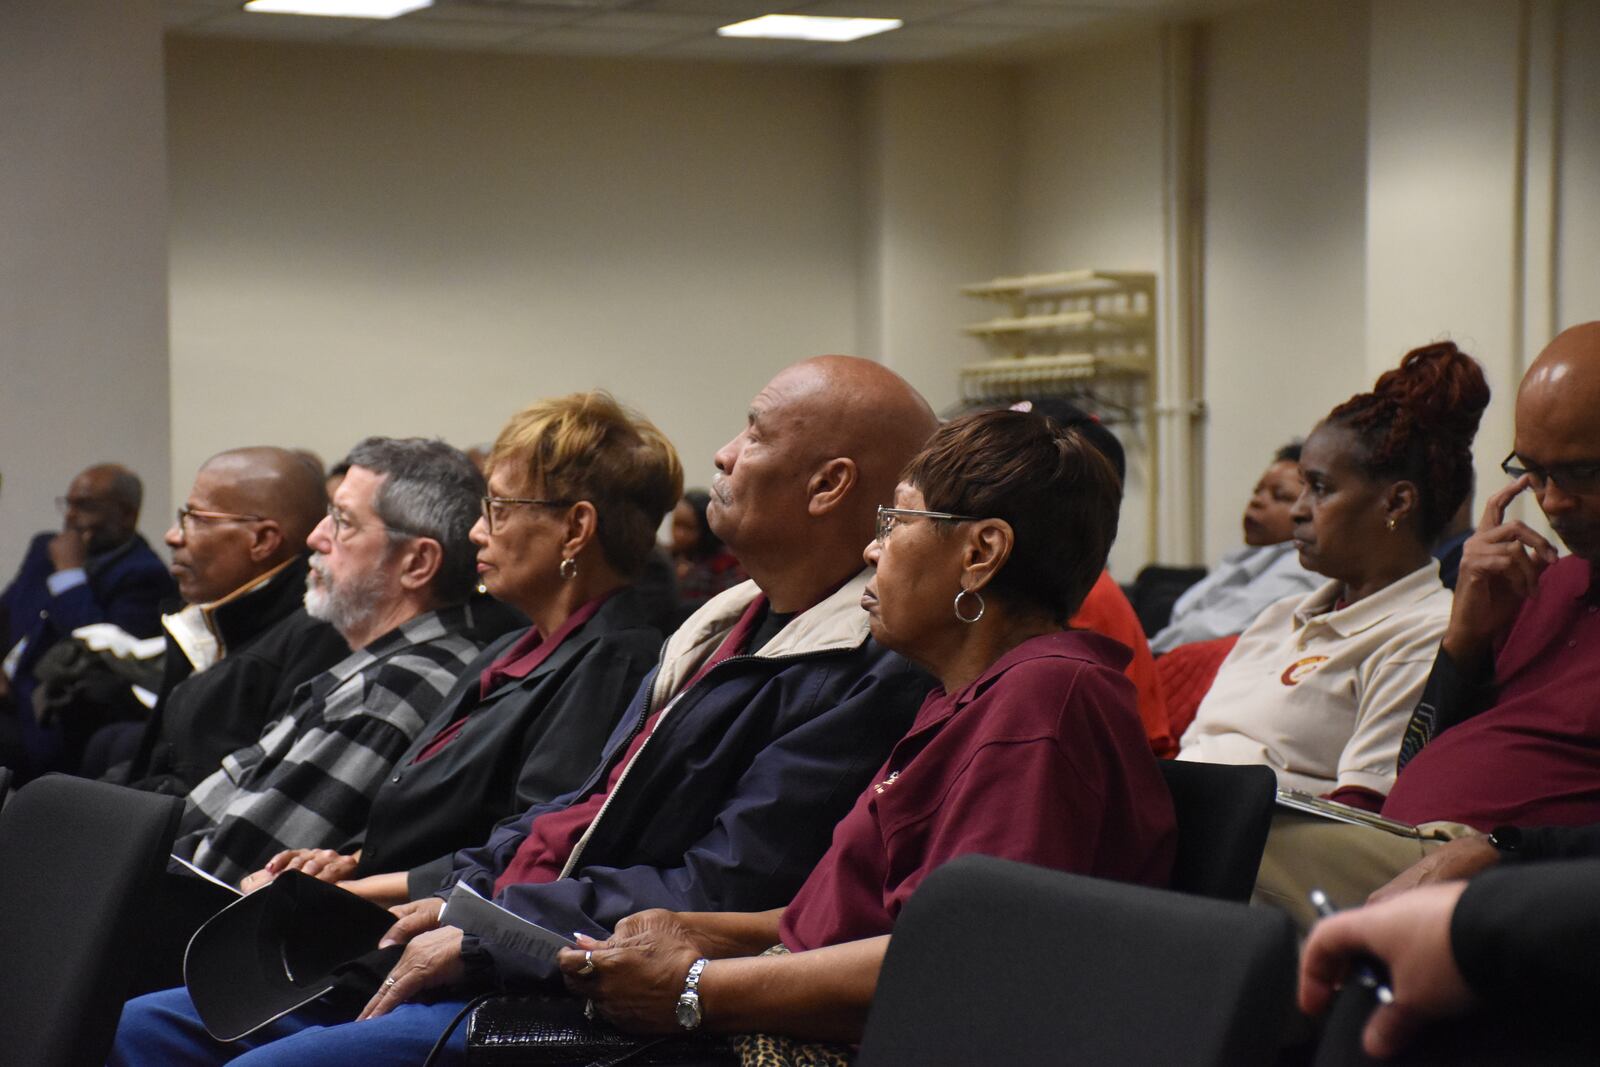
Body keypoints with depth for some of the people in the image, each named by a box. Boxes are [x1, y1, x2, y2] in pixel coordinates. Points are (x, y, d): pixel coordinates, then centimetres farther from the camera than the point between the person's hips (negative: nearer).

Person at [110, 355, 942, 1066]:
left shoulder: (864, 675, -16)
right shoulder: (729, 622, 16)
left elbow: (719, 894, -21)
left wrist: (480, 939, -14)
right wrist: (458, 897, 4)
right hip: (493, 947, 10)